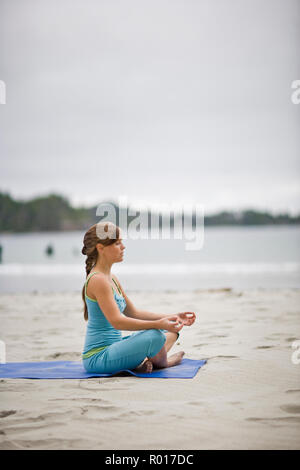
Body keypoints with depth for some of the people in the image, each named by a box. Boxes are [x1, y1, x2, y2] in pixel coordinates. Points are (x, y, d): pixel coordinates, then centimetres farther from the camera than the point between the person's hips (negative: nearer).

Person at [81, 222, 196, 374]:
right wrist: (158, 324, -30)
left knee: (171, 331, 15)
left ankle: (146, 361, -10)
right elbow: (117, 321, -26)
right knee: (154, 336, -31)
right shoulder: (97, 280, -17)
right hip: (97, 357, -10)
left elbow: (134, 313, 17)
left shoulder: (111, 278, 13)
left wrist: (173, 317, 9)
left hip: (112, 347, 10)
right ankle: (162, 363, 0)